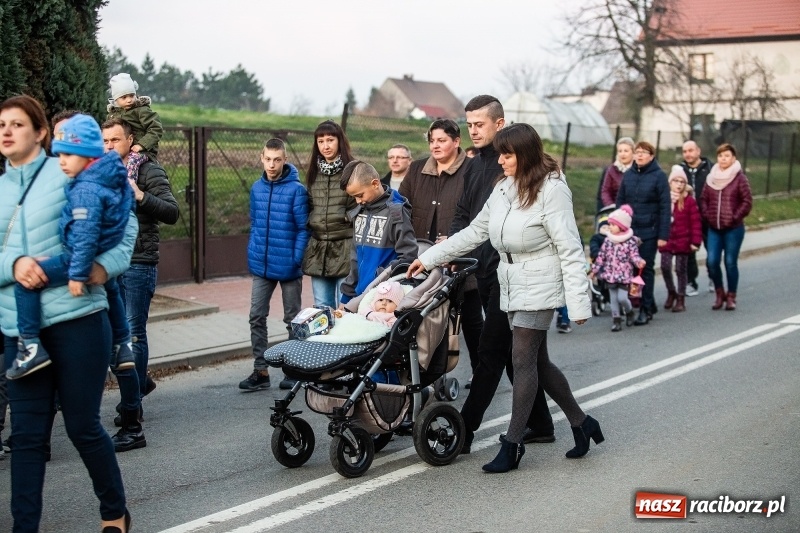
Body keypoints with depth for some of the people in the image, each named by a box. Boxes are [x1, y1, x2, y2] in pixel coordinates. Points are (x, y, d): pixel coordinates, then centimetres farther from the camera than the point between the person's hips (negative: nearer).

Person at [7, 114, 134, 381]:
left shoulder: (86, 189, -23)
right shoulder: (115, 178, 5)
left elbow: (86, 235, -28)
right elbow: (127, 214, 18)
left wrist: (77, 273, -26)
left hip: (81, 257, -10)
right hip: (106, 259, 10)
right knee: (111, 290, 37)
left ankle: (30, 347, -16)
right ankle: (122, 346, 49)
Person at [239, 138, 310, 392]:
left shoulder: (296, 189, -12)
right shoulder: (256, 188, 4)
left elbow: (303, 228, -10)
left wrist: (296, 258, -15)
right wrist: (252, 255, 8)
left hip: (288, 266, -5)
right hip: (261, 266, 5)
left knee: (293, 319, 10)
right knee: (257, 317, 4)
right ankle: (260, 370, 12)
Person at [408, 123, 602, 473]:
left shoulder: (552, 190, -15)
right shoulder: (503, 188, 8)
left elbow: (570, 250, -16)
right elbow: (475, 232, 15)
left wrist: (578, 303, -18)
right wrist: (429, 258, 14)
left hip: (539, 288, -8)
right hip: (512, 286, 8)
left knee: (523, 360, -6)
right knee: (538, 362, 11)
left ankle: (512, 443, 2)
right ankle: (581, 423, 26)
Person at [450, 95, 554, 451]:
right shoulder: (475, 165, 15)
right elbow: (463, 216, 19)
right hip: (485, 271, 9)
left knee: (490, 351, -6)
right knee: (513, 352, 14)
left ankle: (464, 430, -4)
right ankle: (540, 424, 24)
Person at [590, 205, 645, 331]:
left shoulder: (630, 241, -9)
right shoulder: (608, 240, 4)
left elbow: (634, 255, -9)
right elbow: (601, 256, 9)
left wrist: (639, 261, -31)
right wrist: (594, 270, 11)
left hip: (624, 275, -4)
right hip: (610, 275, 4)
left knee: (622, 297, -9)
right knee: (613, 299, 7)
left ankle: (629, 312, 22)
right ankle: (616, 320, 16)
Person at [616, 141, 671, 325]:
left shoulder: (659, 176, -5)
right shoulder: (628, 175, 8)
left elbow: (665, 207, -7)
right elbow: (620, 201, 11)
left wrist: (663, 235, -12)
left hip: (649, 232, -4)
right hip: (628, 230, 4)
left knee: (646, 269, 1)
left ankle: (646, 310, 10)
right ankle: (649, 304, 21)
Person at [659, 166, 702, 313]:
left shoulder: (689, 201, -6)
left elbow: (695, 222, -8)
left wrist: (695, 241, -12)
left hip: (682, 241, -3)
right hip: (666, 240, 3)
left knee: (680, 269, 4)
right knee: (665, 267, -1)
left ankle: (681, 299, 14)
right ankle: (671, 292, 23)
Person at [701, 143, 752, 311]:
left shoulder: (740, 178, -5)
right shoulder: (711, 177, 8)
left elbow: (747, 201, -6)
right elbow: (704, 199, 15)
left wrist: (735, 217, -10)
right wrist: (707, 216, 3)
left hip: (733, 229, -4)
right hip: (714, 228, 4)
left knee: (730, 262, 0)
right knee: (712, 261, -4)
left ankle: (731, 297, 14)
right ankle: (719, 293, 15)